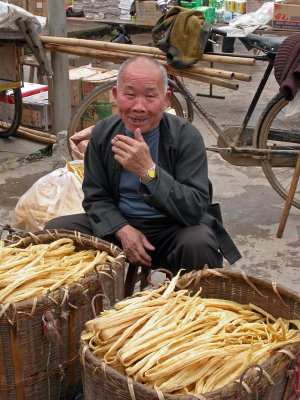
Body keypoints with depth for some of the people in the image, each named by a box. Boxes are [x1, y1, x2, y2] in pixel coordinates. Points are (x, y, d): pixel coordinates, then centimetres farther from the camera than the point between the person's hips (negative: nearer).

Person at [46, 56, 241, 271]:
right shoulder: (102, 133, -2)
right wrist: (122, 229, -18)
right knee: (55, 229, -15)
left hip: (171, 230, -3)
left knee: (199, 243, -35)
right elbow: (96, 197, 2)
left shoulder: (187, 137, -14)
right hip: (118, 224, 3)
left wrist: (149, 171, -34)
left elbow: (195, 210, -22)